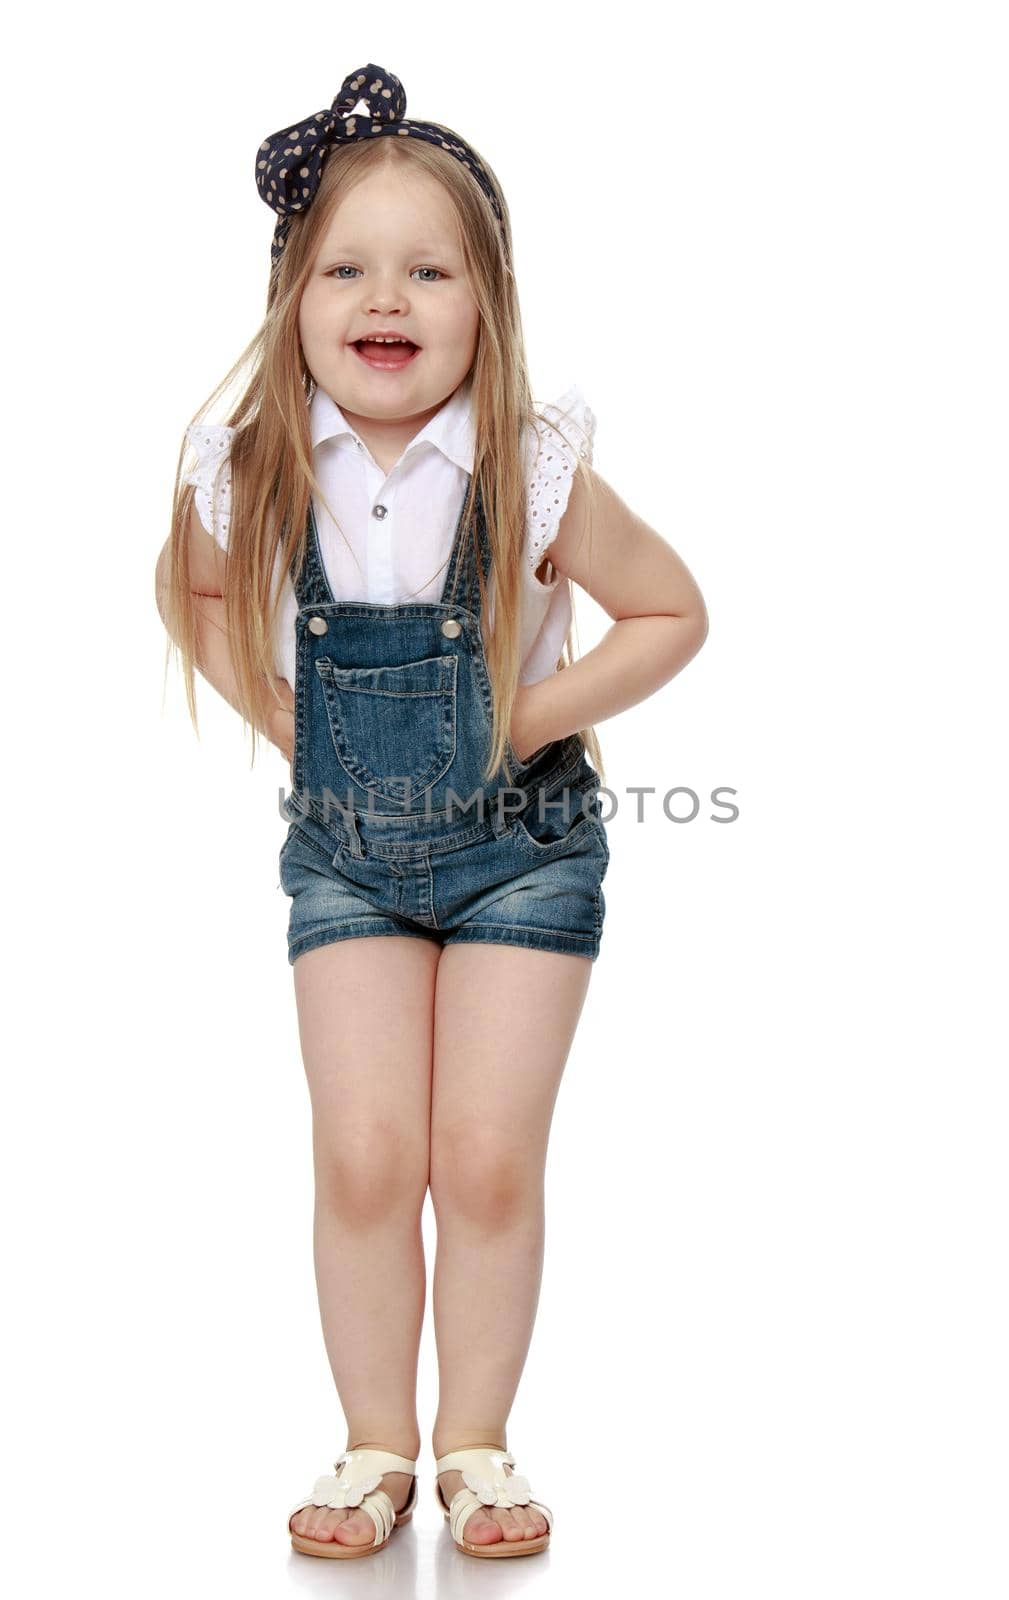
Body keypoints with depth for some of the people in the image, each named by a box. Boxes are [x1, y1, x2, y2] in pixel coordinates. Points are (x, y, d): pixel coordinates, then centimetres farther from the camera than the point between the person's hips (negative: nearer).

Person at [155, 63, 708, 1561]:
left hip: (523, 845, -1)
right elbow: (194, 595, 9)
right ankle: (377, 1446, 19)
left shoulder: (537, 473, -18)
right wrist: (281, 714, -5)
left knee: (488, 1158, 0)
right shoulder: (248, 477, -13)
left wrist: (535, 714, -14)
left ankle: (476, 1442, 20)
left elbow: (673, 614, -5)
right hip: (349, 850, 2)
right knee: (363, 1157, 0)